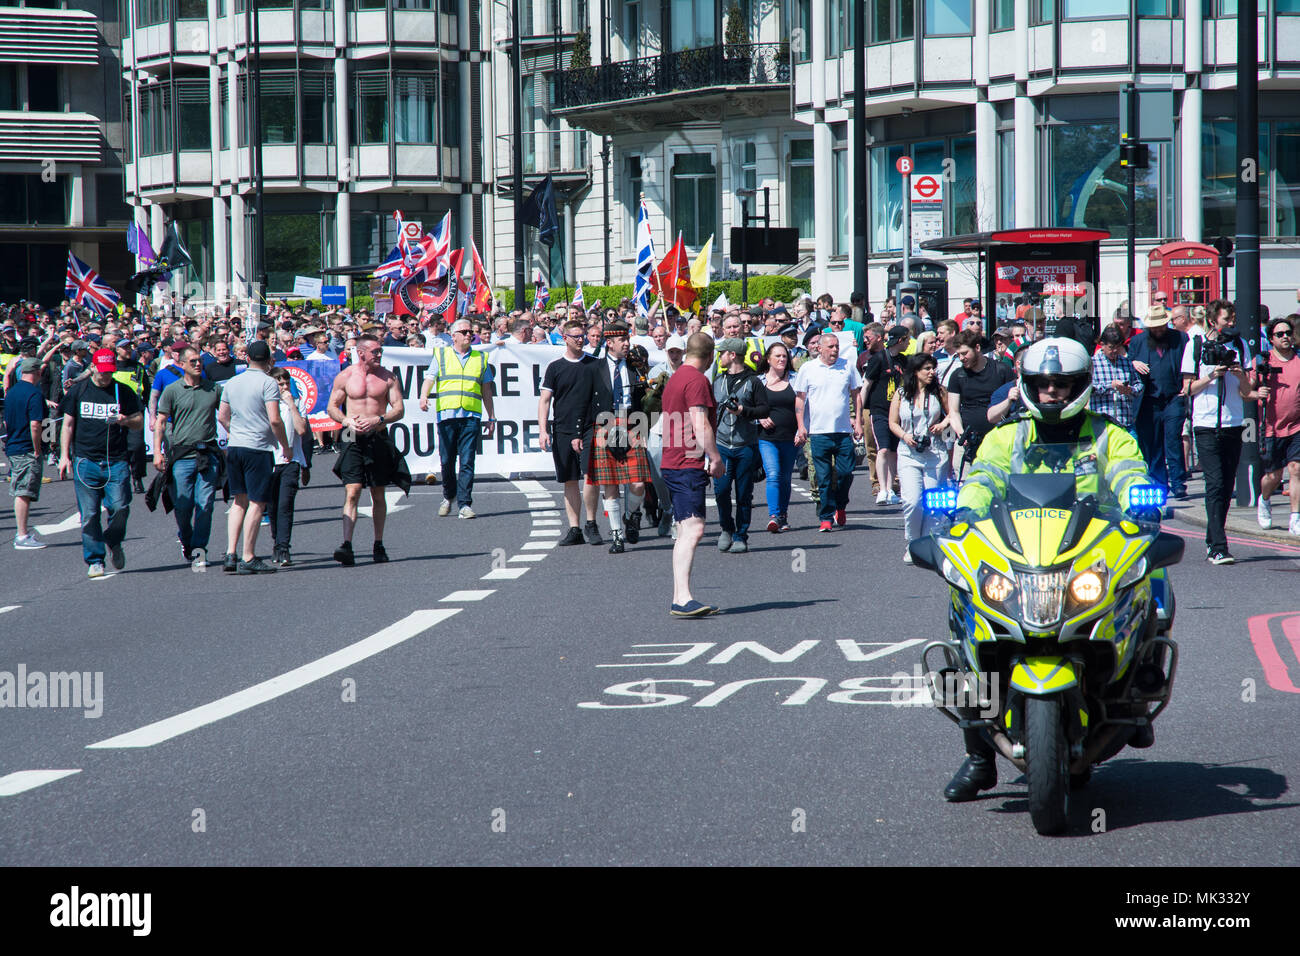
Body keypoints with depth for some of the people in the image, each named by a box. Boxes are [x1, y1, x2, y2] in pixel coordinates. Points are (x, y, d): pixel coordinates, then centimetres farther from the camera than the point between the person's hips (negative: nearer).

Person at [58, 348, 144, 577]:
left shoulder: (123, 392, 8)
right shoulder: (78, 391, 9)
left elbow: (140, 422, 13)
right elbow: (68, 425, 12)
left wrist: (126, 421, -10)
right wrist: (65, 455, 5)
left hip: (117, 461, 0)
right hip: (85, 461, 0)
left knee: (120, 508, -9)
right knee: (89, 514, -2)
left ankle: (113, 542, 20)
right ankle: (94, 560, 5)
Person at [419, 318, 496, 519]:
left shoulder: (480, 359, 17)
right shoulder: (441, 355, 12)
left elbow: (486, 390, 20)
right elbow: (429, 379, 3)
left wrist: (491, 417, 17)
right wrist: (424, 396, -17)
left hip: (471, 417, 0)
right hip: (446, 415, 0)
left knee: (467, 461, -8)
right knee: (447, 461, 2)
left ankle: (465, 504, -8)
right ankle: (448, 496, 24)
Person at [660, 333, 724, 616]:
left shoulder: (675, 378, 20)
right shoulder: (697, 380, -11)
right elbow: (700, 425, -18)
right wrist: (715, 458, -12)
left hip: (673, 463, 11)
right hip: (689, 466, -11)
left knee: (687, 532, 12)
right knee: (693, 529, -17)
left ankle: (680, 599, 11)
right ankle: (682, 598, -26)